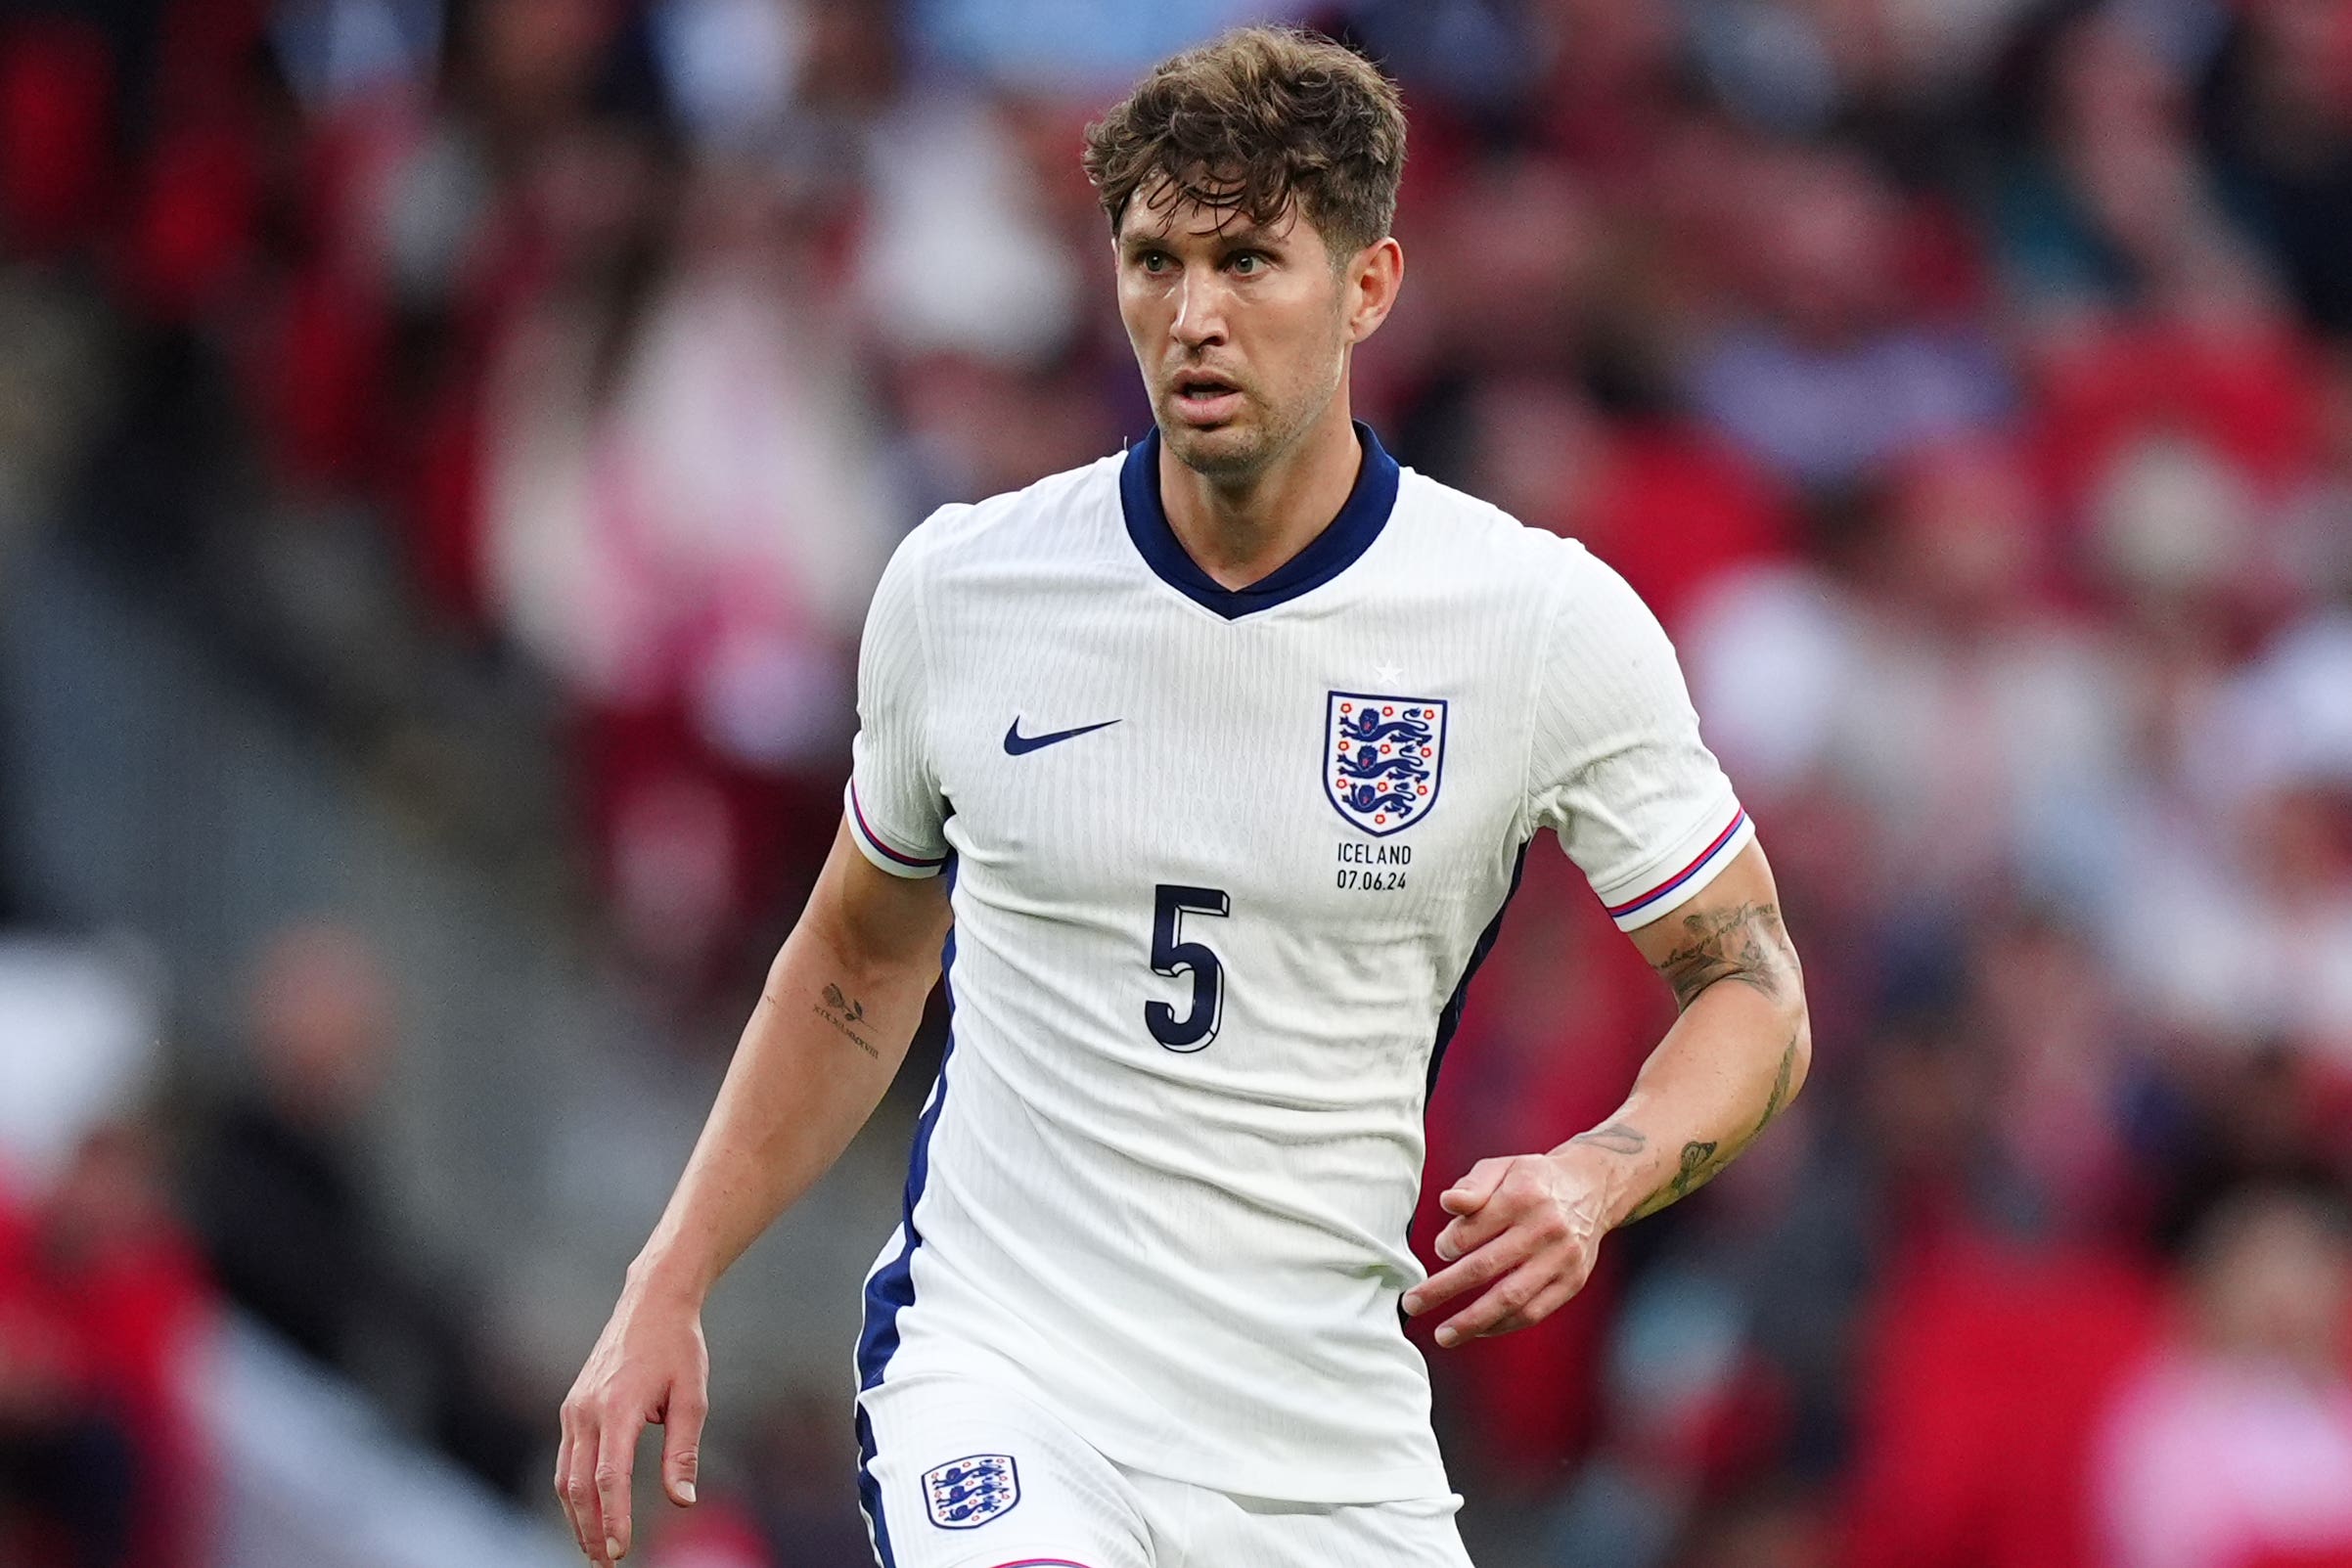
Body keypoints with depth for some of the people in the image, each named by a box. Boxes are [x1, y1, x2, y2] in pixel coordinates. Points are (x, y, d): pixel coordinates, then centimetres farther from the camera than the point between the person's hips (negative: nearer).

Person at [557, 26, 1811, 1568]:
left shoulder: (1552, 622, -5)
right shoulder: (957, 587, 0)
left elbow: (1753, 989, 4)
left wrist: (1593, 1179, -17)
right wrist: (665, 1295, 11)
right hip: (995, 1383, -1)